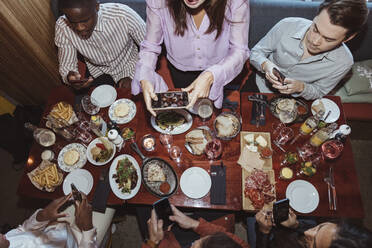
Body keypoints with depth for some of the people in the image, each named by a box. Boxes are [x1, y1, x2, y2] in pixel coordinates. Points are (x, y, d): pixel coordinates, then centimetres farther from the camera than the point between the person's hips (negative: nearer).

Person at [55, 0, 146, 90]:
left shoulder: (123, 15, -31)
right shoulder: (62, 27, -23)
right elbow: (66, 65, -12)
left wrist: (129, 75, -23)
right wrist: (69, 76, -36)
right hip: (98, 73, 2)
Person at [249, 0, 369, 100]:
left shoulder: (343, 62, -21)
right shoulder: (287, 25, -22)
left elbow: (319, 92, -5)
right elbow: (256, 51, -8)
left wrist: (301, 87, -29)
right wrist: (265, 65, -32)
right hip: (261, 86, 0)